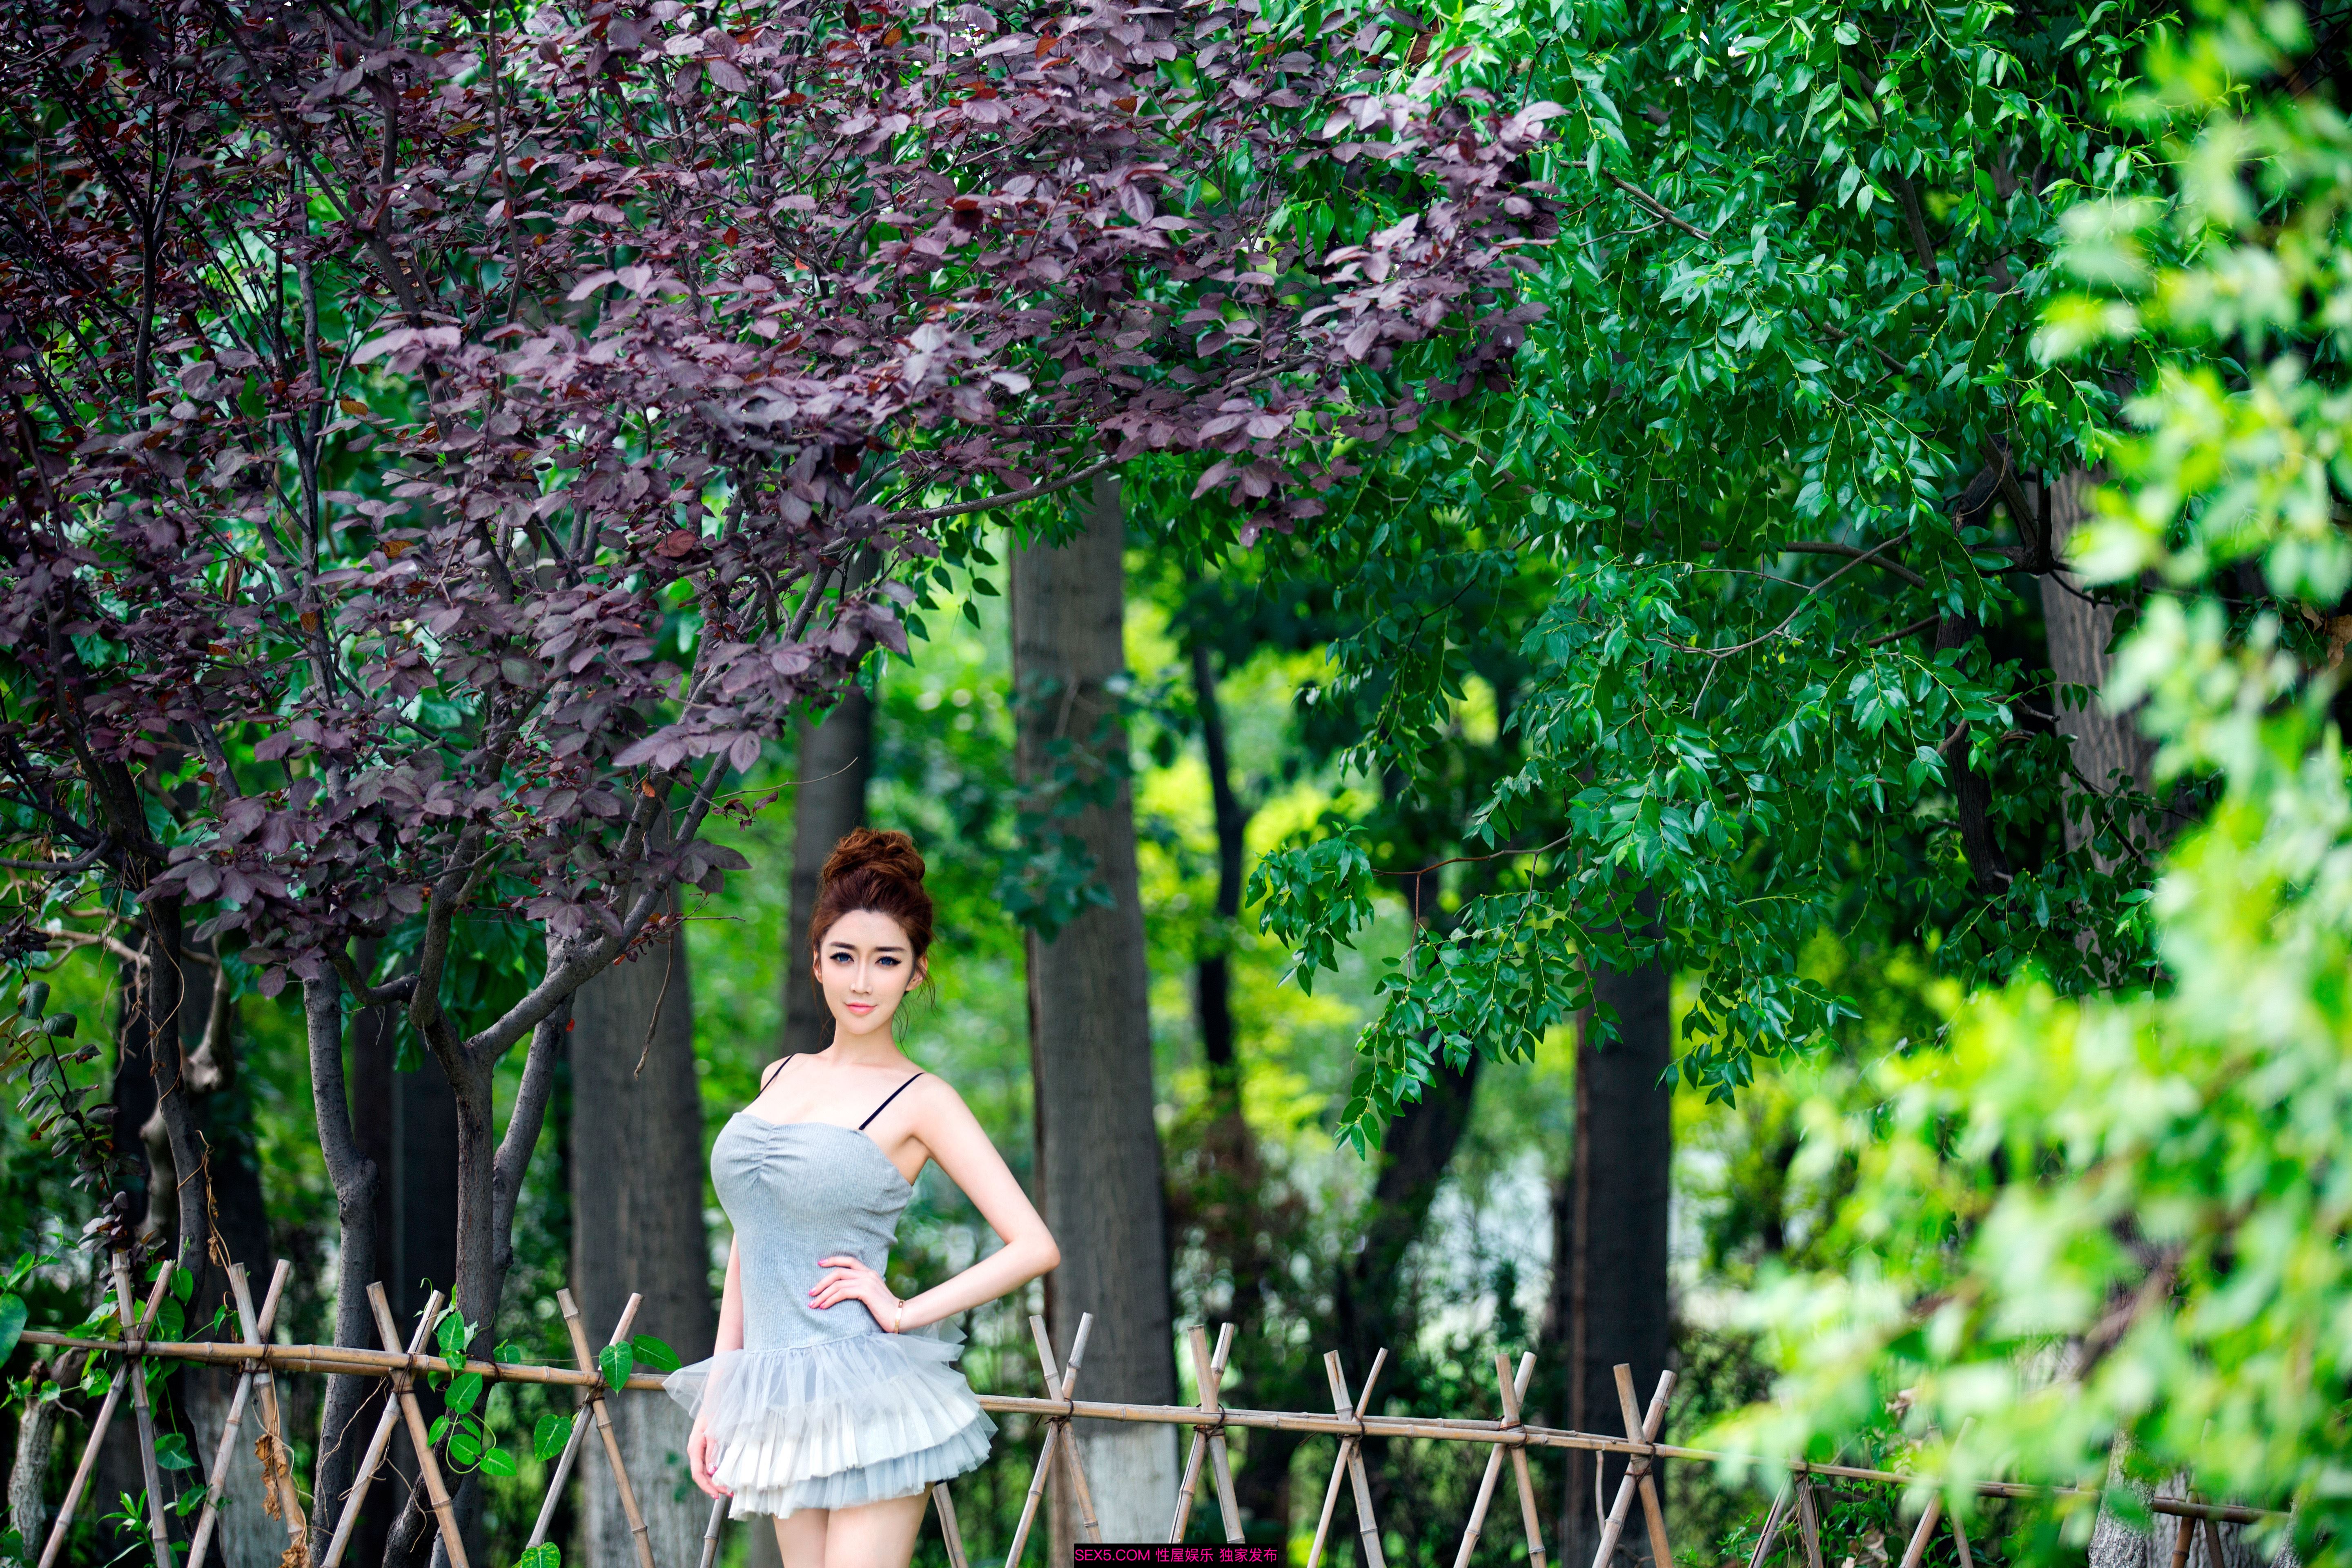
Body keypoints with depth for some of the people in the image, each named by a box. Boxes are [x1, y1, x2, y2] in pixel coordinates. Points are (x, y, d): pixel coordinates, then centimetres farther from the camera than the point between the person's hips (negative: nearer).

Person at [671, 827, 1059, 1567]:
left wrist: (905, 1311, -10)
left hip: (867, 1402, -5)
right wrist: (714, 1401, 15)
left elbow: (1034, 1246, -9)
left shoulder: (920, 1101, -2)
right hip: (781, 1409, 6)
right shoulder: (782, 1077, 14)